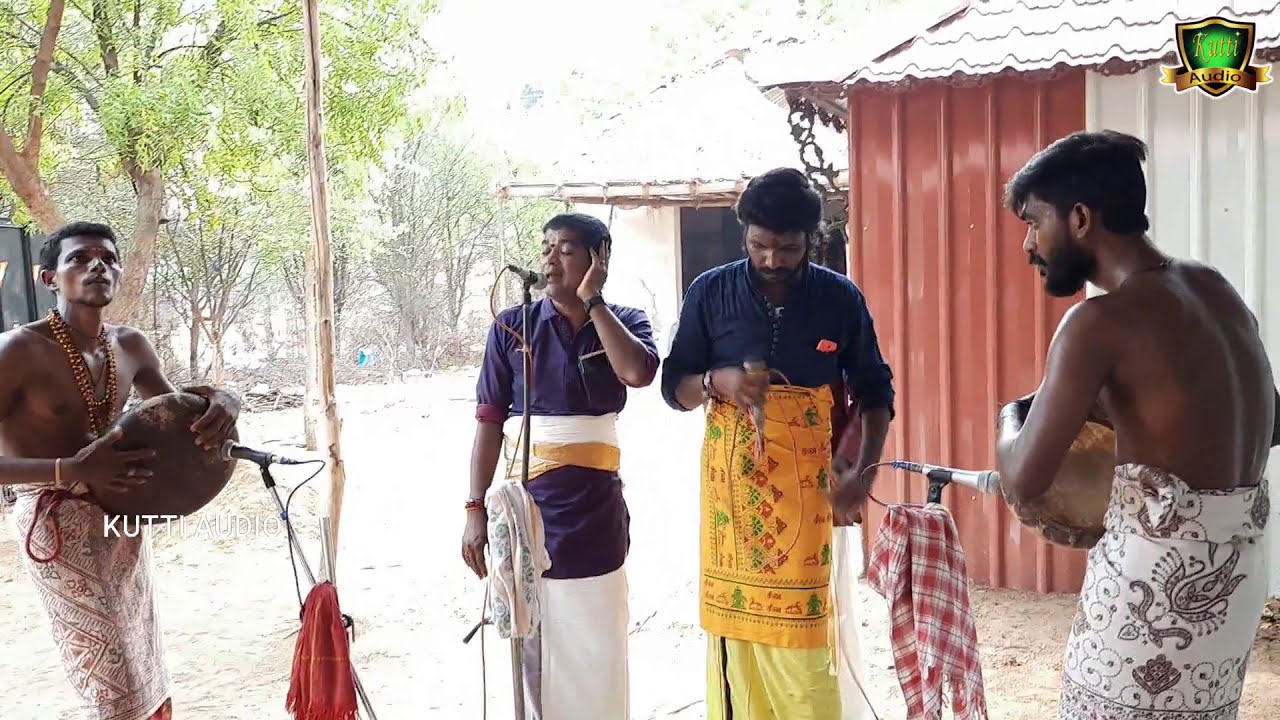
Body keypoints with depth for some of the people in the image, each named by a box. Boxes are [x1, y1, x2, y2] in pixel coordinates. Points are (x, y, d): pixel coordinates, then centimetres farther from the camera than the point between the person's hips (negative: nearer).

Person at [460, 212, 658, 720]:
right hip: (524, 503, 0)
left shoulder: (624, 321, 2)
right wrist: (476, 509, -4)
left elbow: (639, 372, -21)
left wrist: (592, 301, -12)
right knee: (528, 649, 8)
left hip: (594, 508, 0)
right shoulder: (512, 326, 2)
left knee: (595, 652, 6)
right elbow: (490, 421, 1)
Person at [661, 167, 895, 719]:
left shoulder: (841, 298, 0)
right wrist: (717, 382, -18)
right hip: (732, 484, 1)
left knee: (801, 623, -2)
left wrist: (861, 474, -5)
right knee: (734, 615, 4)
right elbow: (673, 387, 4)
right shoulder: (711, 292, -1)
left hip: (806, 487, 0)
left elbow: (875, 393, 7)